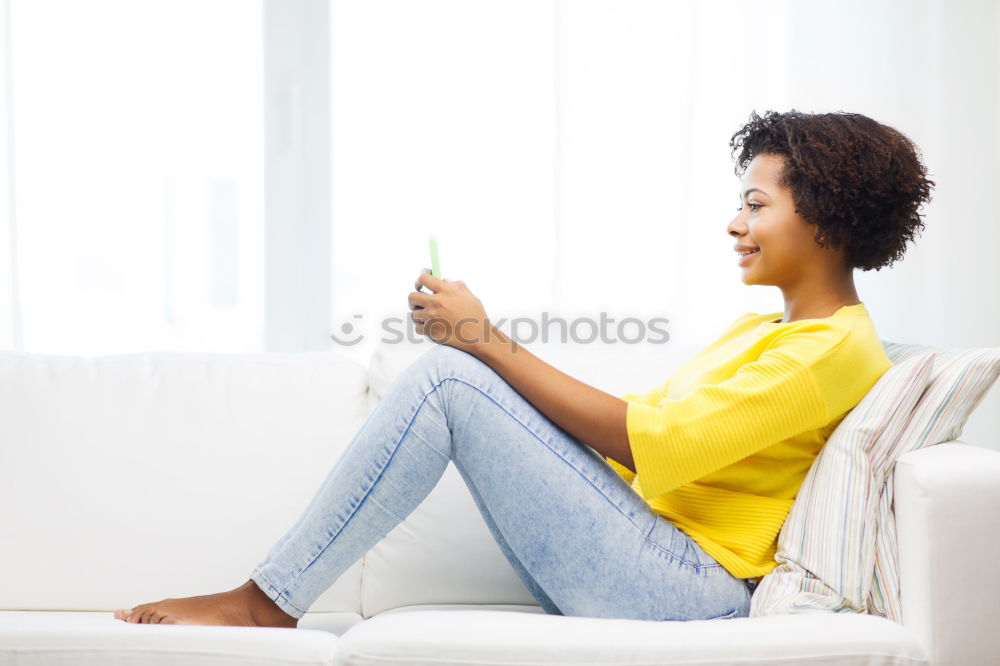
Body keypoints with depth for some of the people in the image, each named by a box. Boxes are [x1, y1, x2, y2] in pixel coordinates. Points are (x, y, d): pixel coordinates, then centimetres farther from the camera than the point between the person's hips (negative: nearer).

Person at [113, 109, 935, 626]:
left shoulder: (835, 350, -10)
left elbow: (644, 439, -17)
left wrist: (487, 341, -14)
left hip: (692, 591, -9)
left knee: (447, 379, -17)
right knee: (450, 372, 1)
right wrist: (481, 345, 6)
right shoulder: (761, 330, 21)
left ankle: (267, 600, -7)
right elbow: (635, 420, 14)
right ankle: (275, 591, -2)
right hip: (648, 569, 9)